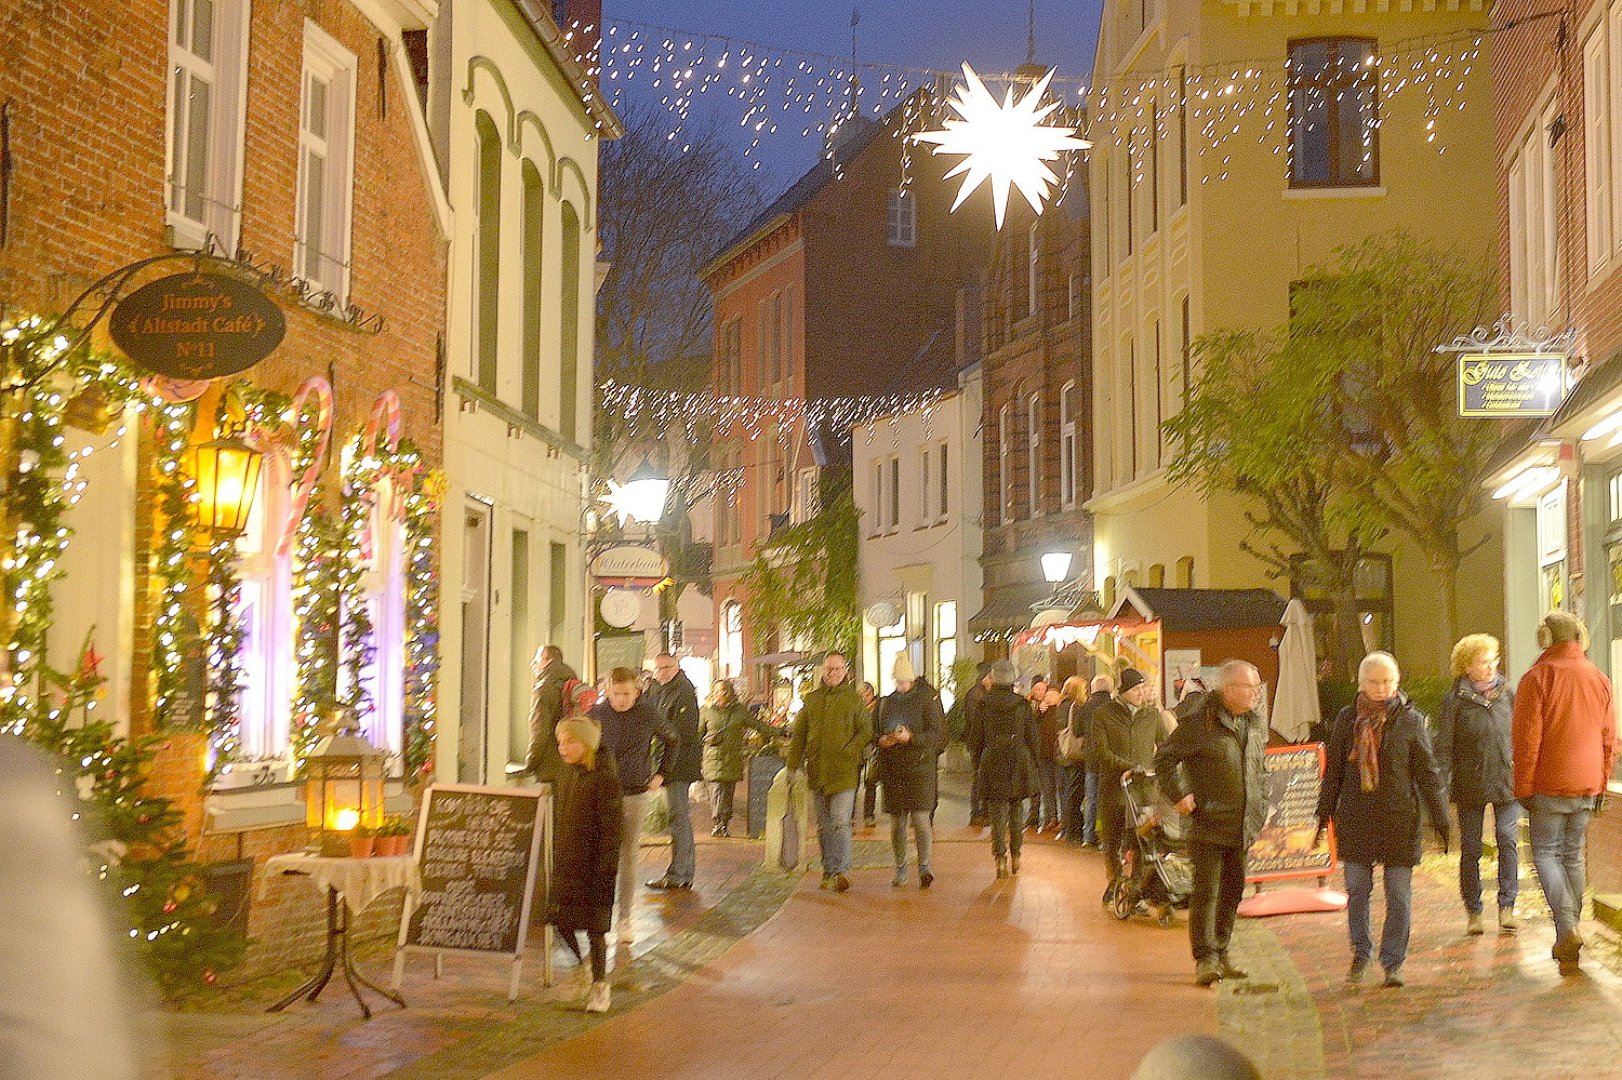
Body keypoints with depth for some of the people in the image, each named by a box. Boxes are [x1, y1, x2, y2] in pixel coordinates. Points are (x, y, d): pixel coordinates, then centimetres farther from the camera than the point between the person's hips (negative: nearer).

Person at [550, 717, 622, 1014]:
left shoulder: (605, 779, -16)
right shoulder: (566, 773, 7)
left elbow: (612, 828, -16)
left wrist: (604, 869, -18)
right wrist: (552, 854, 16)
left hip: (591, 865, -7)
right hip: (564, 861, 7)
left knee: (594, 927, 2)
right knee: (562, 920, 11)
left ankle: (599, 984, 16)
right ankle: (580, 965, 34)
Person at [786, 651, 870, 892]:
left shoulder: (854, 699, 3)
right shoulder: (811, 699, 12)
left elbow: (866, 731, 0)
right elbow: (799, 735, 13)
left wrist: (848, 752, -15)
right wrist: (793, 764, 5)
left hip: (844, 772, -4)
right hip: (817, 772, 4)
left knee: (840, 823, -13)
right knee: (823, 826, 11)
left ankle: (841, 871, -14)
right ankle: (828, 871, 19)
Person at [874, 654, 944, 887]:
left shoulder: (927, 700, -2)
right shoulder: (887, 702, 12)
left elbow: (937, 734, -7)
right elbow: (874, 733, 19)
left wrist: (911, 738, -20)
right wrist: (882, 740, -4)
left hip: (920, 766, -4)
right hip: (892, 769, 4)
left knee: (920, 818, -13)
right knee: (897, 822, 6)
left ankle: (925, 866, -8)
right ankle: (900, 869, 14)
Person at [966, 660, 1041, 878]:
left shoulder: (983, 705, -4)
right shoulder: (1023, 704, -2)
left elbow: (975, 739, 2)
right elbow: (1034, 738, 3)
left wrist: (977, 765, 12)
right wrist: (1031, 764, 14)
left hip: (992, 763, -1)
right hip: (1020, 762, 1)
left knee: (997, 813, 1)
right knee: (1016, 811, 14)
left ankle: (1001, 858, -7)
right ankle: (1015, 856, 20)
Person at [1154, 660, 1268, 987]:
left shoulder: (1257, 726, 11)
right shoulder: (1198, 724, -10)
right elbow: (1164, 758, -5)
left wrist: (1260, 808, 19)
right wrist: (1179, 795, -12)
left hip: (1243, 826, 7)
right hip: (1209, 824, -7)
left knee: (1233, 890, 12)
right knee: (1207, 891, -9)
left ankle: (1221, 954, 23)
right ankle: (1205, 959, -6)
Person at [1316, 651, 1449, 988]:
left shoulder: (1410, 720, -1)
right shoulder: (1347, 719, 4)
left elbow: (1428, 773, 2)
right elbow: (1333, 770, 11)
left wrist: (1440, 820, 1)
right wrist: (1324, 815, 11)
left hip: (1399, 819, -1)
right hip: (1355, 819, 2)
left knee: (1399, 894, 1)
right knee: (1356, 890, 5)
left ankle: (1393, 963, 12)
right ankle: (1360, 954, 23)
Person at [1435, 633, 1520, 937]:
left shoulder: (1507, 693, 6)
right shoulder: (1455, 699, -3)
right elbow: (1443, 748, -3)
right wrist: (1443, 791, -9)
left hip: (1506, 782, 2)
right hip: (1470, 786, -2)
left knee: (1507, 838, -12)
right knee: (1470, 848, 4)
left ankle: (1507, 906, -5)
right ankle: (1473, 911, 14)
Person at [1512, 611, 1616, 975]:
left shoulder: (1537, 678, -10)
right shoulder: (1599, 679, 6)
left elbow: (1526, 740, -12)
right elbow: (1610, 738, 11)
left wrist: (1524, 788, -5)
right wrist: (1602, 782, 18)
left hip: (1550, 785, -5)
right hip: (1587, 785, 5)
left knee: (1546, 852, 4)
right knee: (1573, 855, 14)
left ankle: (1567, 928, -15)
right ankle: (1567, 945, 16)